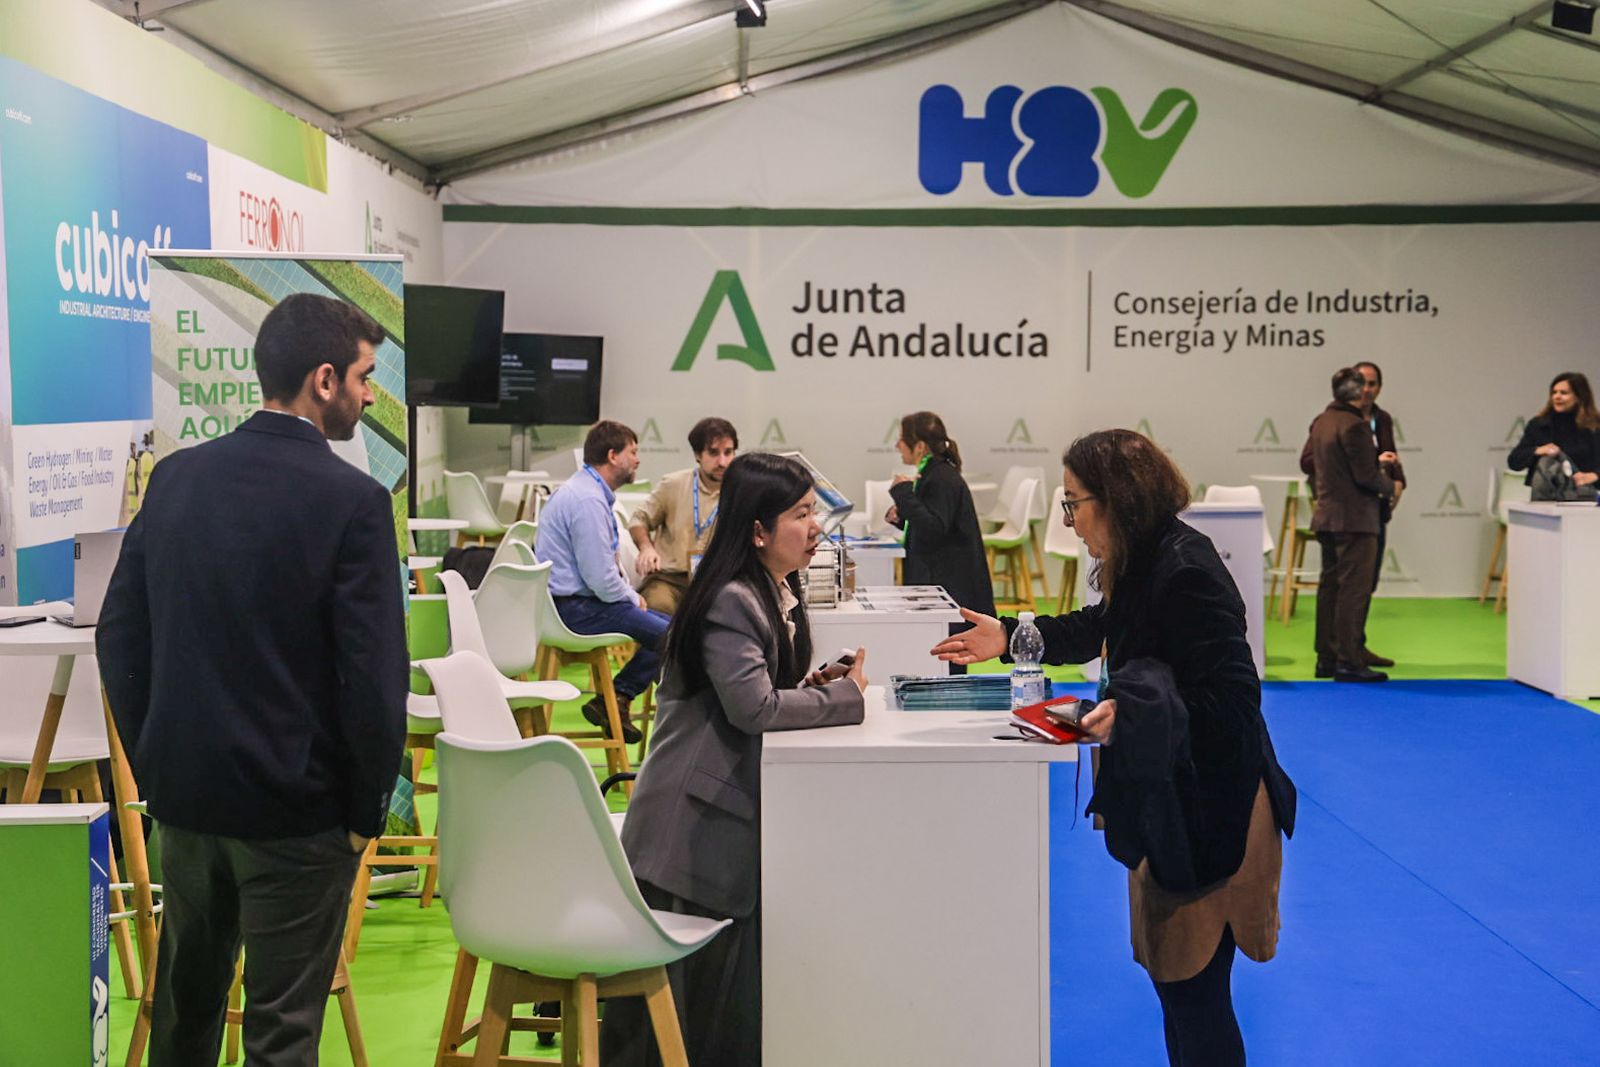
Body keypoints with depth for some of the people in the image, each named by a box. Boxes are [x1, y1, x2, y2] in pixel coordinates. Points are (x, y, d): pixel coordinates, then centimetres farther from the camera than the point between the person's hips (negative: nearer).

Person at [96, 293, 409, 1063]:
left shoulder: (175, 477, 1)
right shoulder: (353, 500, -16)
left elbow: (119, 636, 5)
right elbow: (373, 676, -18)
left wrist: (153, 764, 13)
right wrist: (368, 809, -5)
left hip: (183, 795, 6)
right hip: (295, 806, -6)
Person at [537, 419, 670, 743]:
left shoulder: (582, 489, 14)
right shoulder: (588, 501, -20)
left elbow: (607, 561, 23)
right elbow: (602, 579, -23)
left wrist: (631, 594, 11)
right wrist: (633, 599, -5)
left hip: (568, 600, 11)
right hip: (576, 609, -11)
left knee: (665, 624, 12)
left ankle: (614, 699, 9)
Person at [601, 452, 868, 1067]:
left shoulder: (779, 591, 11)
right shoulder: (729, 601, -19)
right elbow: (753, 706, -26)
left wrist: (814, 686, 0)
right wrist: (845, 696, -15)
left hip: (738, 811, 9)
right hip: (695, 824, -9)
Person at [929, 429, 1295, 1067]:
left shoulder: (1185, 573, -23)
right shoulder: (1144, 564, 7)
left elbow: (1232, 698, -25)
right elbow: (1097, 630, 25)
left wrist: (1129, 715, -31)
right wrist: (1009, 637, 19)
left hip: (1207, 810, -10)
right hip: (1167, 801, 10)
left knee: (1193, 990, 0)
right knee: (1171, 976, 19)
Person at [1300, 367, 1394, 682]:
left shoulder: (1320, 422, 10)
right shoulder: (1354, 425, -18)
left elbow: (1306, 461, 20)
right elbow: (1367, 475, -19)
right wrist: (1389, 486, -1)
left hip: (1325, 515, 9)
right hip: (1354, 518, -9)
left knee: (1330, 585, 13)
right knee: (1354, 588, -6)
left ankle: (1326, 658, 18)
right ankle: (1348, 661, -6)